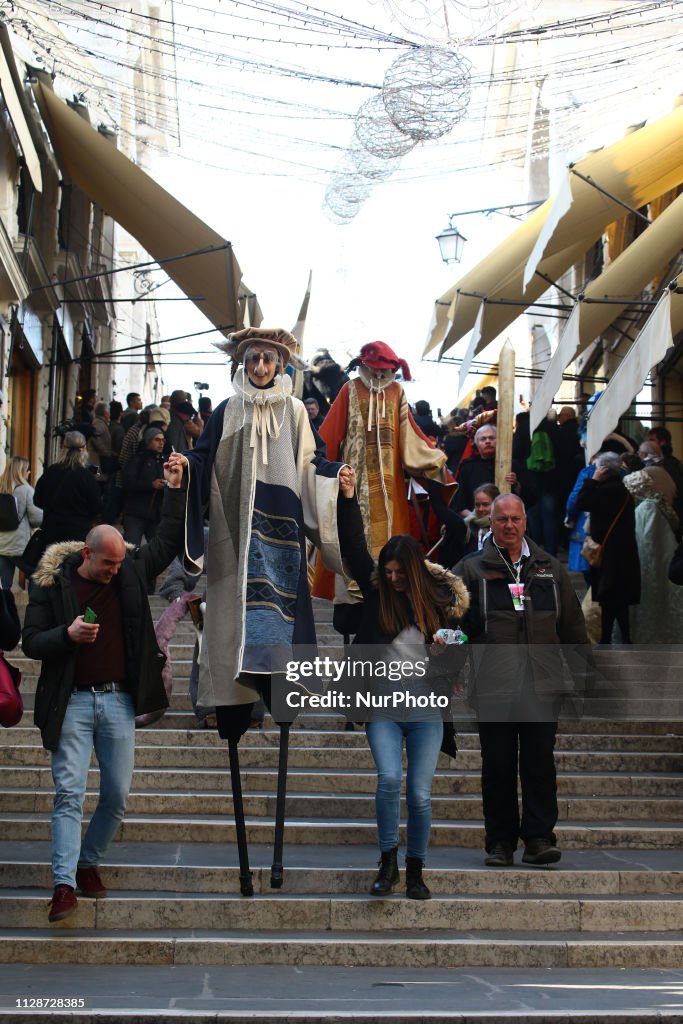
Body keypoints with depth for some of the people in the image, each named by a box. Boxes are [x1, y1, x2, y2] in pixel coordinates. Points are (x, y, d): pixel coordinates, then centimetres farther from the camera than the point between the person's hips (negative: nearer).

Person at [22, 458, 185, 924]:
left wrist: (175, 489, 6)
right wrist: (67, 634, -22)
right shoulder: (53, 583, -3)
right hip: (72, 703, -3)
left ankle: (89, 862, 26)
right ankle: (65, 884, -7)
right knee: (69, 793, -8)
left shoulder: (131, 571, 5)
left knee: (118, 796, 6)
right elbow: (31, 642, -3)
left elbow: (171, 541, 14)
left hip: (119, 700, 3)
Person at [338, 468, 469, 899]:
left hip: (426, 711, 0)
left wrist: (445, 651, -12)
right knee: (389, 780, -17)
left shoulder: (442, 601, 1)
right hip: (383, 709, 0)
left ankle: (416, 870, 17)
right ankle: (388, 863, 2)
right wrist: (349, 498, -11)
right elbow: (354, 549, -4)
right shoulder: (378, 592, 1)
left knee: (420, 794, -1)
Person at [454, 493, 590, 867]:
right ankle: (500, 842, 13)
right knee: (498, 768, 5)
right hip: (493, 689, -1)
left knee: (540, 765, 0)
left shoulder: (551, 569, 14)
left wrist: (584, 675, 12)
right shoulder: (471, 570, 6)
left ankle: (539, 838, 6)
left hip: (542, 686, 1)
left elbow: (573, 626, 16)